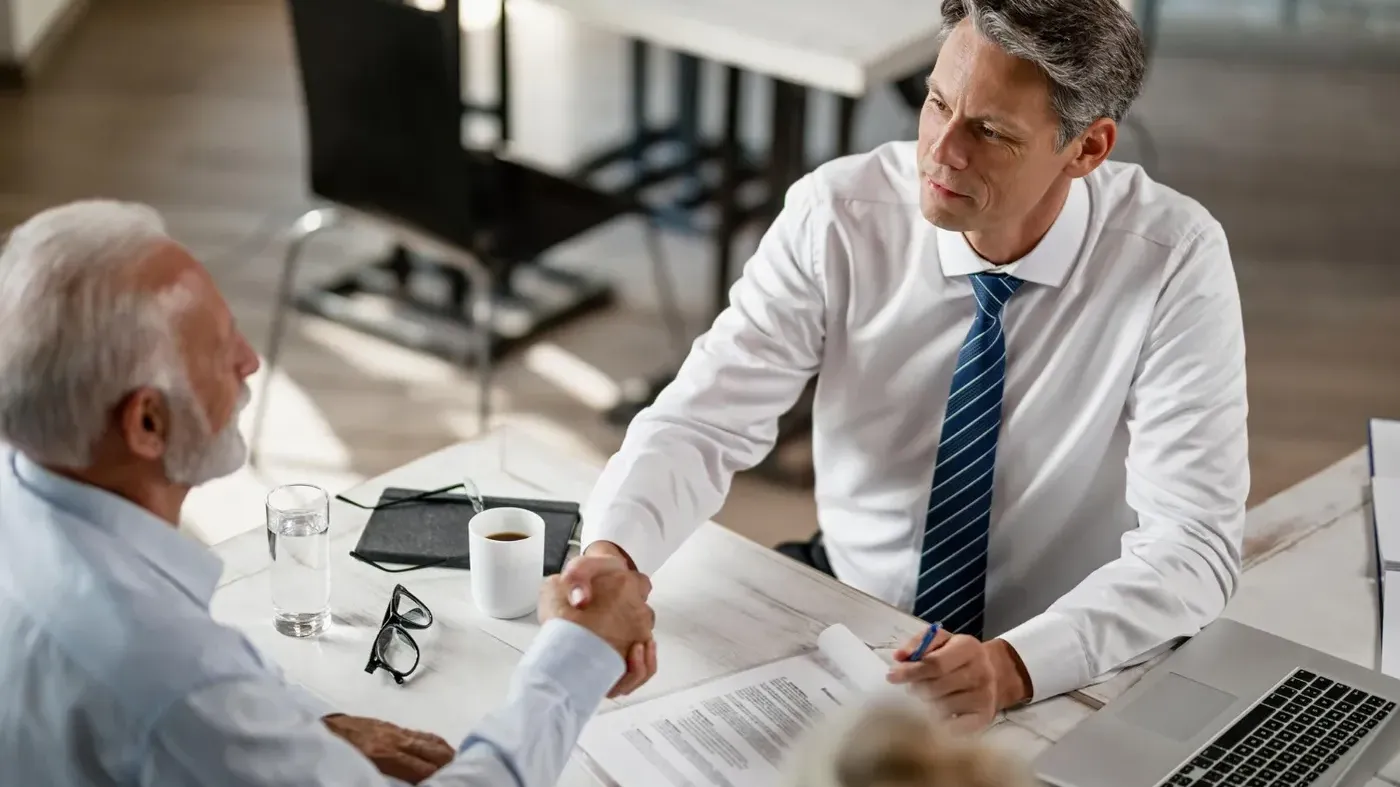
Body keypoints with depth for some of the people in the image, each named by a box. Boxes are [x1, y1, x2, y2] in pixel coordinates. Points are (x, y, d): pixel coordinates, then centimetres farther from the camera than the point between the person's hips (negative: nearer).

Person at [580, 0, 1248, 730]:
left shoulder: (1174, 259, -17)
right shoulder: (838, 212, -13)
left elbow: (1191, 545, -21)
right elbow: (700, 420, -16)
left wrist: (1013, 666, -37)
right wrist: (610, 554, -37)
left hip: (1060, 681, -2)